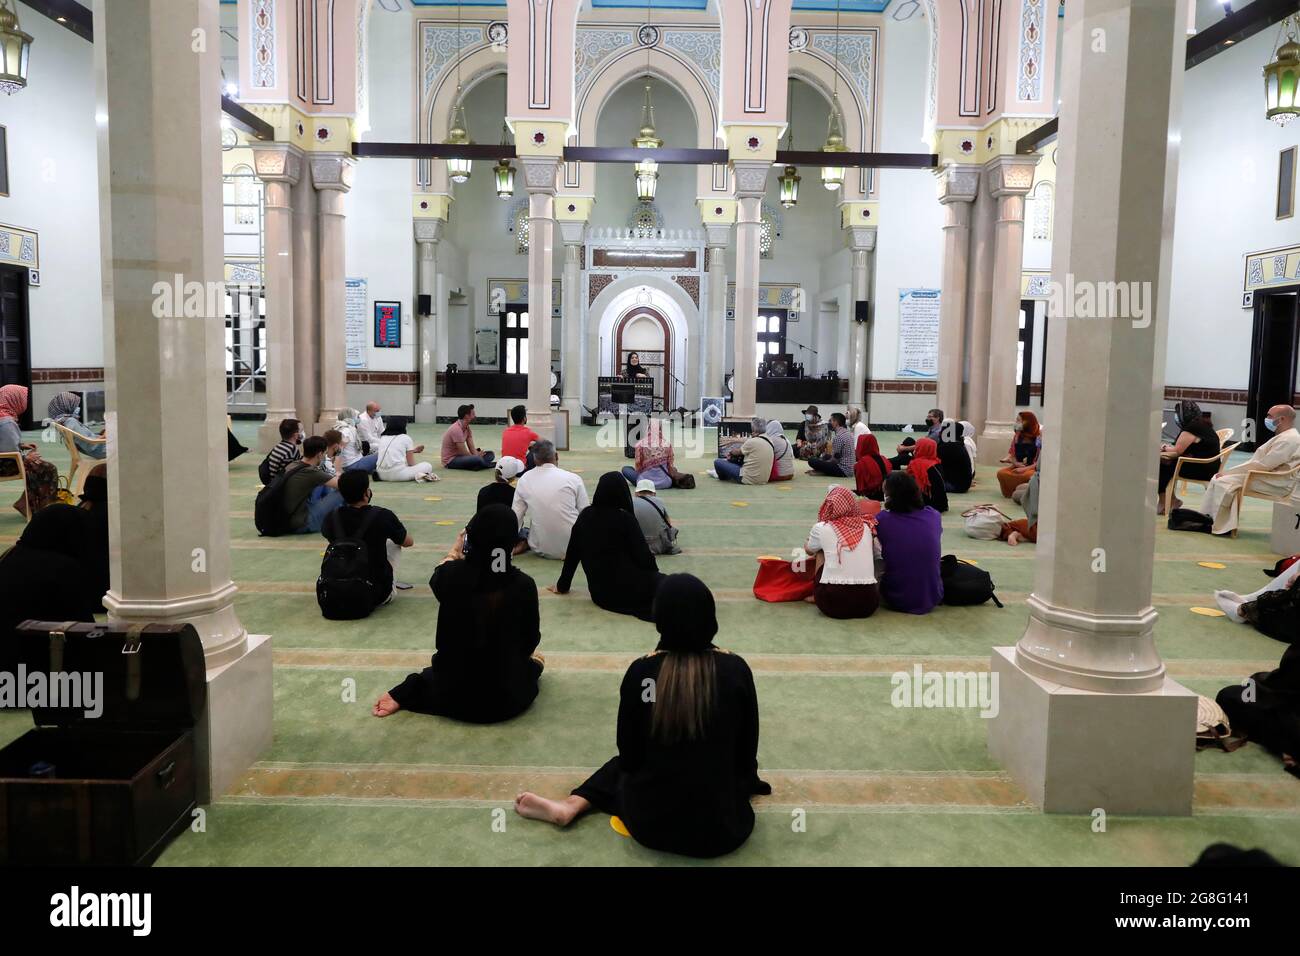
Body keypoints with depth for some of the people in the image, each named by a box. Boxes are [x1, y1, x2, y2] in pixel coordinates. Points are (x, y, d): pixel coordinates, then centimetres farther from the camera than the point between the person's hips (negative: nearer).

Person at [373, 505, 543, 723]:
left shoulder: (453, 576, -17)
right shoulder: (523, 585, -18)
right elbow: (531, 641, -2)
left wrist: (455, 551, 27)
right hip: (507, 698, -4)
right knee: (535, 658, 29)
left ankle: (406, 694, 12)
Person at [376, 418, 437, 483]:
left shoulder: (383, 438, 20)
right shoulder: (406, 438, 5)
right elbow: (411, 463, 4)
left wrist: (413, 450, 39)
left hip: (382, 474, 6)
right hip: (397, 474, -6)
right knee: (427, 466, 11)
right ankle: (418, 475, -17)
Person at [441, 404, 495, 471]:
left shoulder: (467, 428, 6)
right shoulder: (456, 429, -23)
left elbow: (472, 448, 0)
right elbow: (464, 453, -23)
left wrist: (477, 455, -19)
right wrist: (477, 456, -8)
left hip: (460, 456, 10)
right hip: (450, 460, -10)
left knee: (490, 454, 2)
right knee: (477, 459, -35)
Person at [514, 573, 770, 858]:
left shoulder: (641, 671, -10)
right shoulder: (735, 669, -10)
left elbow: (629, 755, 2)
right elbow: (746, 755, 2)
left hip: (649, 824, -1)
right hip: (722, 828, 1)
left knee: (624, 766, 29)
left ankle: (570, 806, 12)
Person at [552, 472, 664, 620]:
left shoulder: (585, 516, 4)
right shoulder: (625, 518, -8)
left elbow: (572, 554, 11)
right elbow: (643, 555, -8)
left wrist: (562, 586, 23)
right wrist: (655, 574, 12)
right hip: (628, 591, -6)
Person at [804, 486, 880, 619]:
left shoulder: (821, 528, 2)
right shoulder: (866, 526, 9)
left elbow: (809, 550, 25)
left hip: (832, 604, -2)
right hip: (868, 603, 2)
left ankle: (818, 596, 25)